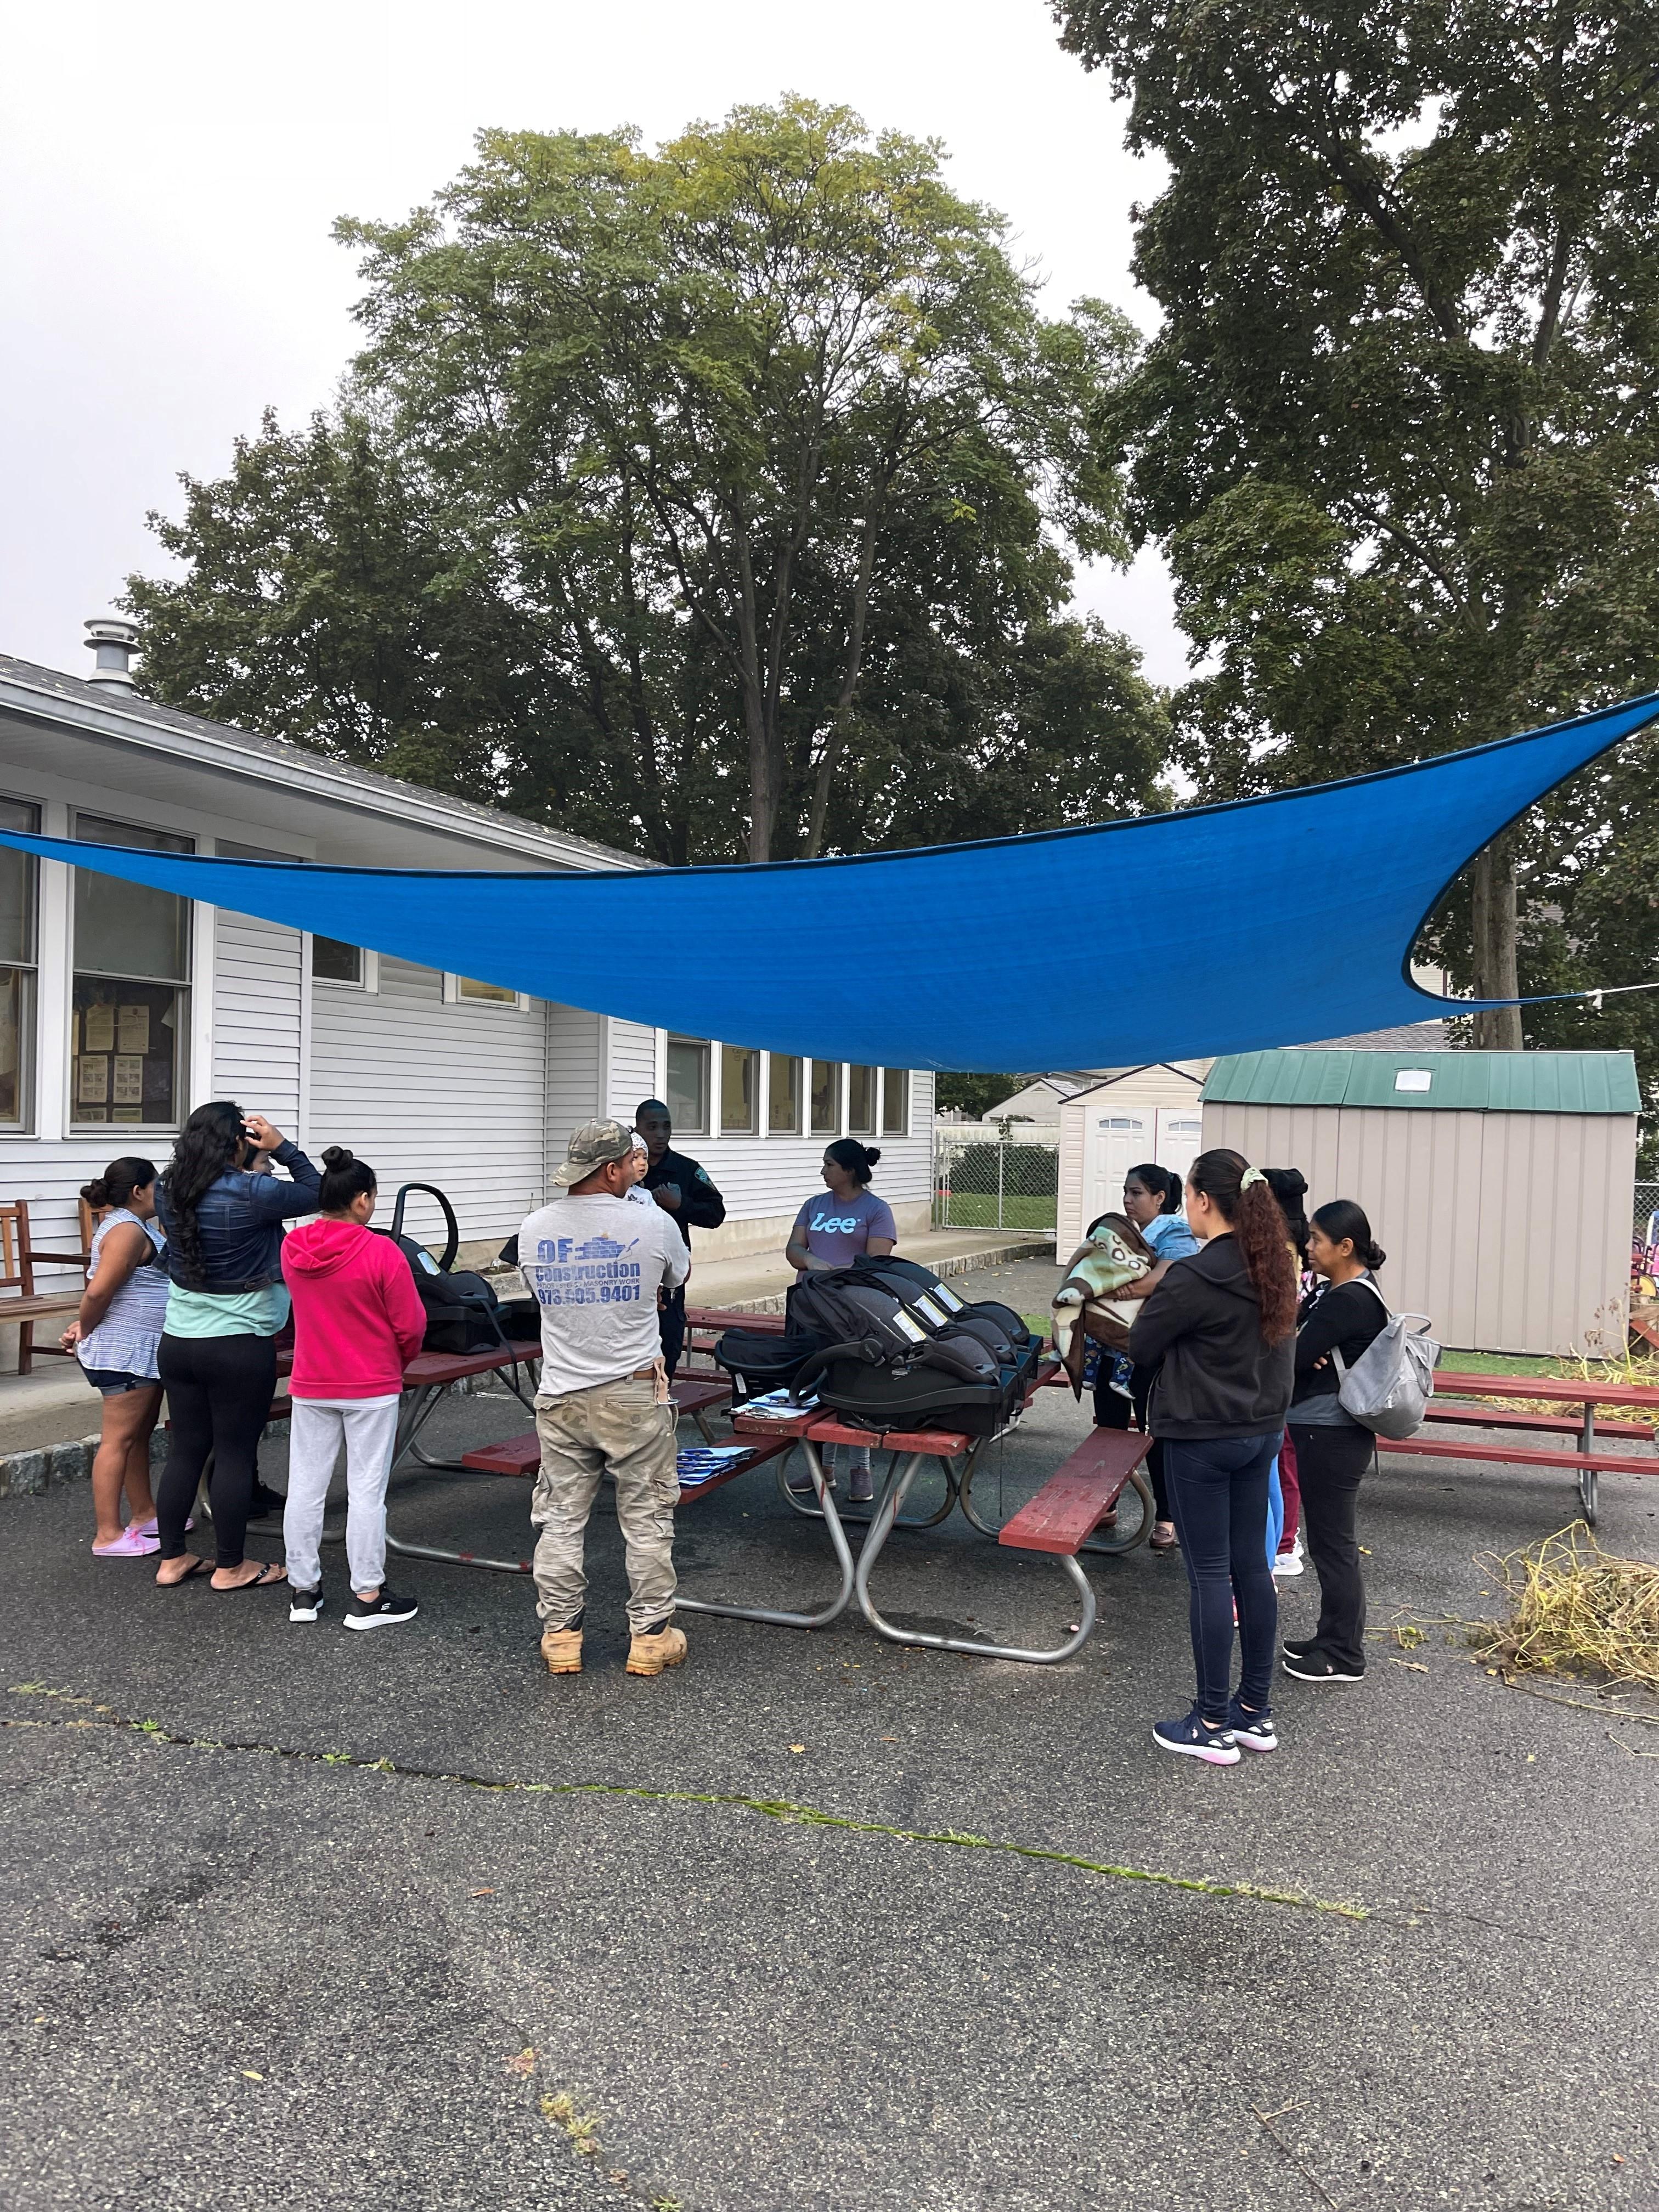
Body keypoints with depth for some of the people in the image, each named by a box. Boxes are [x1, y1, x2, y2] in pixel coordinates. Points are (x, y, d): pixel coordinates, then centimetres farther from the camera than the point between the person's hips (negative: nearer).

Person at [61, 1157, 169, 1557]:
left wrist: (84, 1327, 9)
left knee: (140, 1435, 17)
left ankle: (144, 1514, 28)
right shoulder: (128, 1230, -18)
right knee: (118, 1439, -6)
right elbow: (98, 1291, -24)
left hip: (143, 1351, 10)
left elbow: (103, 1290, 20)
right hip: (125, 1353, -10)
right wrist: (85, 1331, -9)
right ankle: (108, 1535, -1)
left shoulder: (133, 1226, 15)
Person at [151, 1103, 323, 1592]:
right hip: (239, 1347, -6)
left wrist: (252, 1163, 12)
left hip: (177, 1343, 6)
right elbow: (316, 1194, -5)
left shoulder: (168, 1191, 1)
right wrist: (281, 1147, -4)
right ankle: (230, 1567, 14)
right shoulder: (251, 1193, -18)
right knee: (235, 1454, 4)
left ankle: (172, 1560, 23)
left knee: (186, 1449, 15)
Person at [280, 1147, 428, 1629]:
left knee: (306, 1486, 12)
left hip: (310, 1388, 5)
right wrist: (398, 1362, 8)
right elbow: (411, 1325, -12)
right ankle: (367, 1598, 10)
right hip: (371, 1389, -4)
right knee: (366, 1490, 2)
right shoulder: (382, 1252, -18)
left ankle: (303, 1590, 22)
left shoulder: (292, 1248, -2)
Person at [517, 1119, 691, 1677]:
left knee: (560, 1519, 12)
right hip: (634, 1395, -3)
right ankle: (651, 1636, 16)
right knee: (647, 1518, 8)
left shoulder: (535, 1230, 0)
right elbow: (679, 1278, 10)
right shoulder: (653, 1224, -10)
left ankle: (559, 1636, 19)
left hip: (561, 1396, 3)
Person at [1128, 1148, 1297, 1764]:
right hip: (1262, 1431, 8)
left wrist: (1155, 1300, 3)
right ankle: (1256, 1711, 24)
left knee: (1210, 1574, 0)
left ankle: (1212, 1725, 10)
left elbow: (1141, 1348, -11)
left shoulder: (1195, 1277, -21)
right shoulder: (1273, 1268, 4)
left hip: (1201, 1439, -8)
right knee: (1251, 1564, 14)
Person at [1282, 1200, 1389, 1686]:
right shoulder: (1336, 1290, 11)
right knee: (1329, 1539, 18)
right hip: (1324, 1431, 10)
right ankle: (1332, 1637, 30)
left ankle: (1344, 1656, 12)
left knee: (1333, 1542, 0)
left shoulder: (1349, 1300, -20)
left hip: (1332, 1436, -10)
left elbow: (1293, 1357, -22)